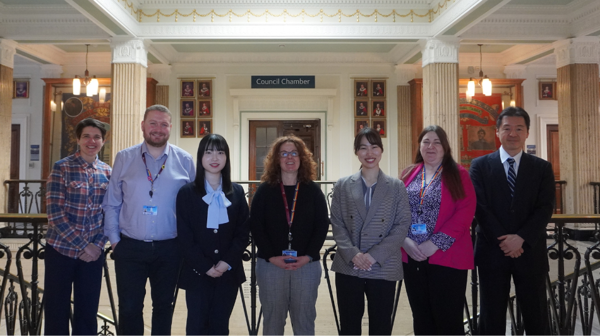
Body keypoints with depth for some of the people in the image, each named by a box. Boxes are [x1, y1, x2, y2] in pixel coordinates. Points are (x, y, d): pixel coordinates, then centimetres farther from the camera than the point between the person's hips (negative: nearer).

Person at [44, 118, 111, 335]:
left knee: (88, 311, 11)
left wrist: (97, 244, -6)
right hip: (61, 249, -3)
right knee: (57, 311, 6)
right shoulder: (62, 168, -7)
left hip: (93, 251, 3)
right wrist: (81, 245, -15)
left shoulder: (107, 172, 5)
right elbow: (55, 212, -13)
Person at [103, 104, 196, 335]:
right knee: (129, 307, 8)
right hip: (130, 247, 0)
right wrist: (114, 238, 0)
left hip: (168, 248, 0)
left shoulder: (185, 161, -1)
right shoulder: (124, 158, 1)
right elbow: (111, 204, 4)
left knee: (163, 306, 15)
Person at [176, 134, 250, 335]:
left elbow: (244, 232, 2)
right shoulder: (187, 193, -2)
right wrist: (206, 267, -12)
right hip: (197, 273, -2)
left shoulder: (237, 192, 5)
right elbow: (184, 237, -6)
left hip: (229, 272, 2)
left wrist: (227, 262, -10)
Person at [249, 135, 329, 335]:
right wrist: (271, 257, -12)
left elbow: (322, 225, 0)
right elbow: (255, 226, -2)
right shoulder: (265, 190, 3)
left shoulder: (313, 190, 5)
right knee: (273, 319, 10)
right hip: (270, 265, 0)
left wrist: (308, 256, -11)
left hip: (307, 265, 0)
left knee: (304, 320, 8)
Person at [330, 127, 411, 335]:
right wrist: (352, 254, -13)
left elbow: (403, 225, -3)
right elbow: (337, 224, 3)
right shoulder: (343, 186, 7)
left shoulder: (397, 187, 4)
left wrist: (375, 255, -13)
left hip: (384, 269, -1)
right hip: (348, 267, 1)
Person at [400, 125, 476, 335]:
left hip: (446, 257, -4)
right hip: (412, 258, 4)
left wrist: (436, 243, -17)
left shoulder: (458, 174, -1)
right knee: (421, 318, 13)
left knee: (449, 319, 2)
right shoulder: (409, 174, 11)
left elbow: (465, 212, -10)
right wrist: (404, 240, -9)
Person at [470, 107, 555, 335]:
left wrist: (521, 238, -16)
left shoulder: (542, 168, 6)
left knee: (536, 317, 8)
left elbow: (545, 208, -3)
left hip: (530, 252, 1)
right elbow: (480, 207, -6)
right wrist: (503, 240, -13)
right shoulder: (480, 166, 3)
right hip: (492, 252, -1)